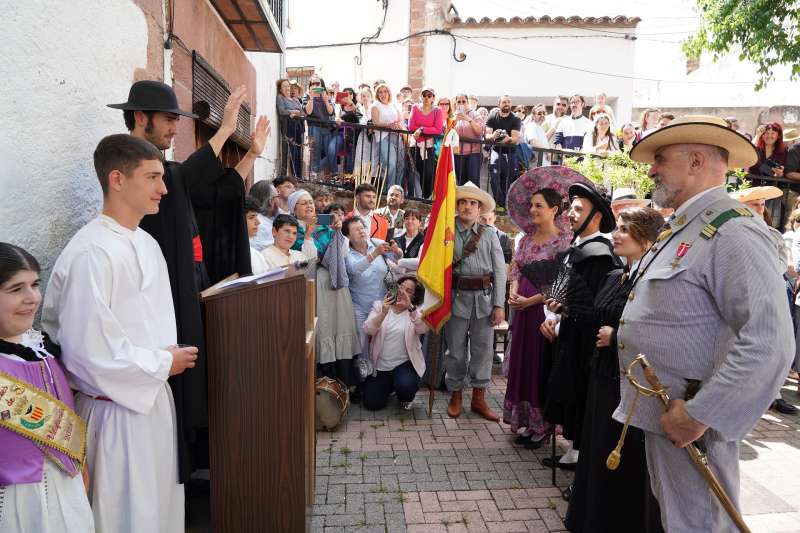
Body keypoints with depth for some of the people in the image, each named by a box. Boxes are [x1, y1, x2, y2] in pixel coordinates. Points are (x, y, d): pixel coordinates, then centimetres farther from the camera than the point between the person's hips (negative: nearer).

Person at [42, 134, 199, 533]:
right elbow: (88, 350, -24)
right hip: (117, 412, -8)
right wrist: (162, 364, -13)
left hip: (153, 399, 8)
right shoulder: (90, 253, -21)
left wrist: (169, 356, 2)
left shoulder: (146, 243, 7)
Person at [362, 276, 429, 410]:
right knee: (371, 403, -3)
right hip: (380, 365, 2)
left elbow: (423, 328, -24)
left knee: (406, 386, -31)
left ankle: (406, 397, 8)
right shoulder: (379, 305, -1)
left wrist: (410, 308, -36)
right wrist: (383, 313, -31)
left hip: (405, 363, -2)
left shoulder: (415, 311, -3)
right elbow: (368, 330, -15)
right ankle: (390, 385, 30)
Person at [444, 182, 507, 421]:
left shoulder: (490, 235, 7)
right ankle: (455, 395, 24)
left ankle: (479, 398, 21)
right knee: (456, 350, 8)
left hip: (484, 298, 2)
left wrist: (499, 305, -3)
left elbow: (499, 271, 3)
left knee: (483, 349, 8)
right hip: (457, 297, -2)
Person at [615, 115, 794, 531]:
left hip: (689, 422, -9)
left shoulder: (732, 232, -19)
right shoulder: (680, 231, 14)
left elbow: (769, 344, -27)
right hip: (660, 413, 9)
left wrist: (699, 414, -24)